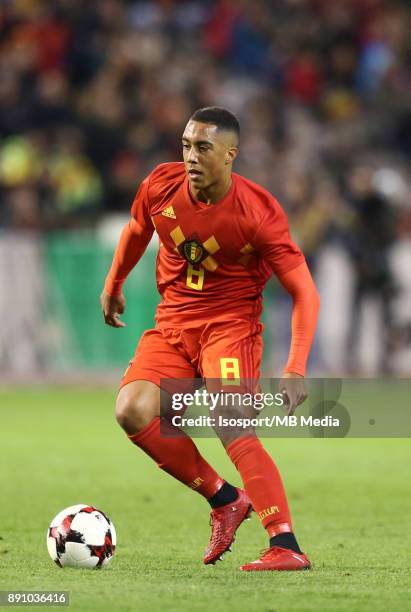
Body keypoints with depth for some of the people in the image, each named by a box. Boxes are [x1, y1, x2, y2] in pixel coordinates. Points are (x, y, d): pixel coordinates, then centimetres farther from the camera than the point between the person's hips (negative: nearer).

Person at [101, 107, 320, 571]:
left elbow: (304, 292, -16)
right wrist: (113, 285, 30)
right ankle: (224, 500, -1)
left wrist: (296, 370, -27)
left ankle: (286, 547, -28)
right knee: (132, 411, -17)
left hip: (231, 324, -5)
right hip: (172, 323, 5)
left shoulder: (258, 213, -19)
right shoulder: (161, 186, -7)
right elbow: (137, 230, 18)